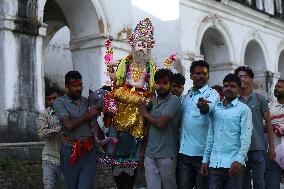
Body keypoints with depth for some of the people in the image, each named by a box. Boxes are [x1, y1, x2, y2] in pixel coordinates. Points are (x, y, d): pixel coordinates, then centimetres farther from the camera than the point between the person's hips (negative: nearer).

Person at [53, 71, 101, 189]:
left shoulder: (86, 101, 10)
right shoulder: (59, 102, -3)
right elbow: (69, 125, -15)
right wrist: (88, 115, -8)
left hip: (89, 150, 3)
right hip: (71, 150, -3)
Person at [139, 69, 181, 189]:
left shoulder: (174, 101, -9)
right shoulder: (152, 101, 12)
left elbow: (160, 123, -18)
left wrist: (145, 113, -1)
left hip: (166, 155, -5)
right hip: (150, 154, 5)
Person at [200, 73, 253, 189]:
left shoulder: (244, 109, 0)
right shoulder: (215, 109, 13)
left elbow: (246, 138, -8)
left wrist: (239, 160, -19)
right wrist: (205, 159, 11)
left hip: (233, 162, -4)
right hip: (214, 162, 4)